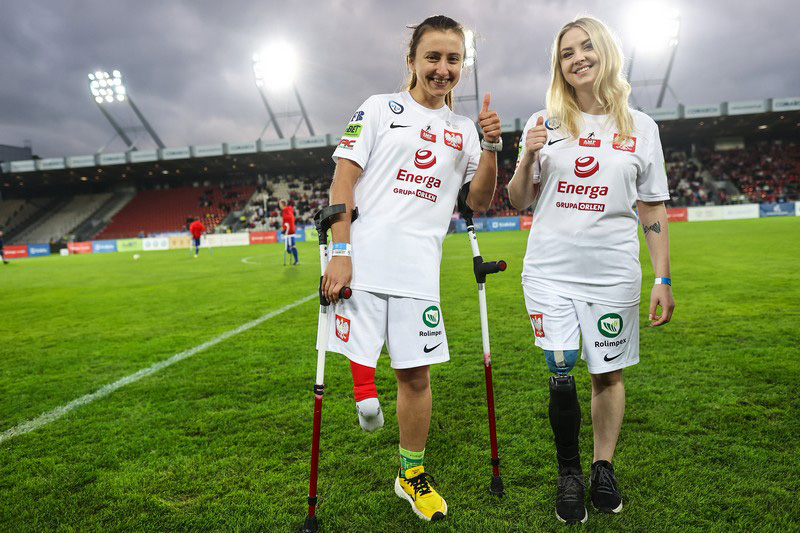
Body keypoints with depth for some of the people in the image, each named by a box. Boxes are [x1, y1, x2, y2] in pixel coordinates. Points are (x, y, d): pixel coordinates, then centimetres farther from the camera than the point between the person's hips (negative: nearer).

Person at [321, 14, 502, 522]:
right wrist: (340, 253, -10)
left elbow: (480, 202, 13)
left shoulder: (463, 129, 17)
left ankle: (413, 475, 29)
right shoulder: (379, 108, 7)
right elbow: (343, 179, 0)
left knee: (416, 374, 9)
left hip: (419, 272, 3)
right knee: (352, 369, -3)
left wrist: (491, 146, -1)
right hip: (361, 265, -3)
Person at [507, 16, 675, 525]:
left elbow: (653, 210, 7)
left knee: (609, 373, 9)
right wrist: (527, 159, -11)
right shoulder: (545, 123, 6)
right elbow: (518, 202, 8)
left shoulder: (641, 127, 6)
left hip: (614, 274, 1)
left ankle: (604, 468, 29)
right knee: (561, 377, -2)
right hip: (550, 272, 0)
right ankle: (569, 473, 20)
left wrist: (664, 279, 3)